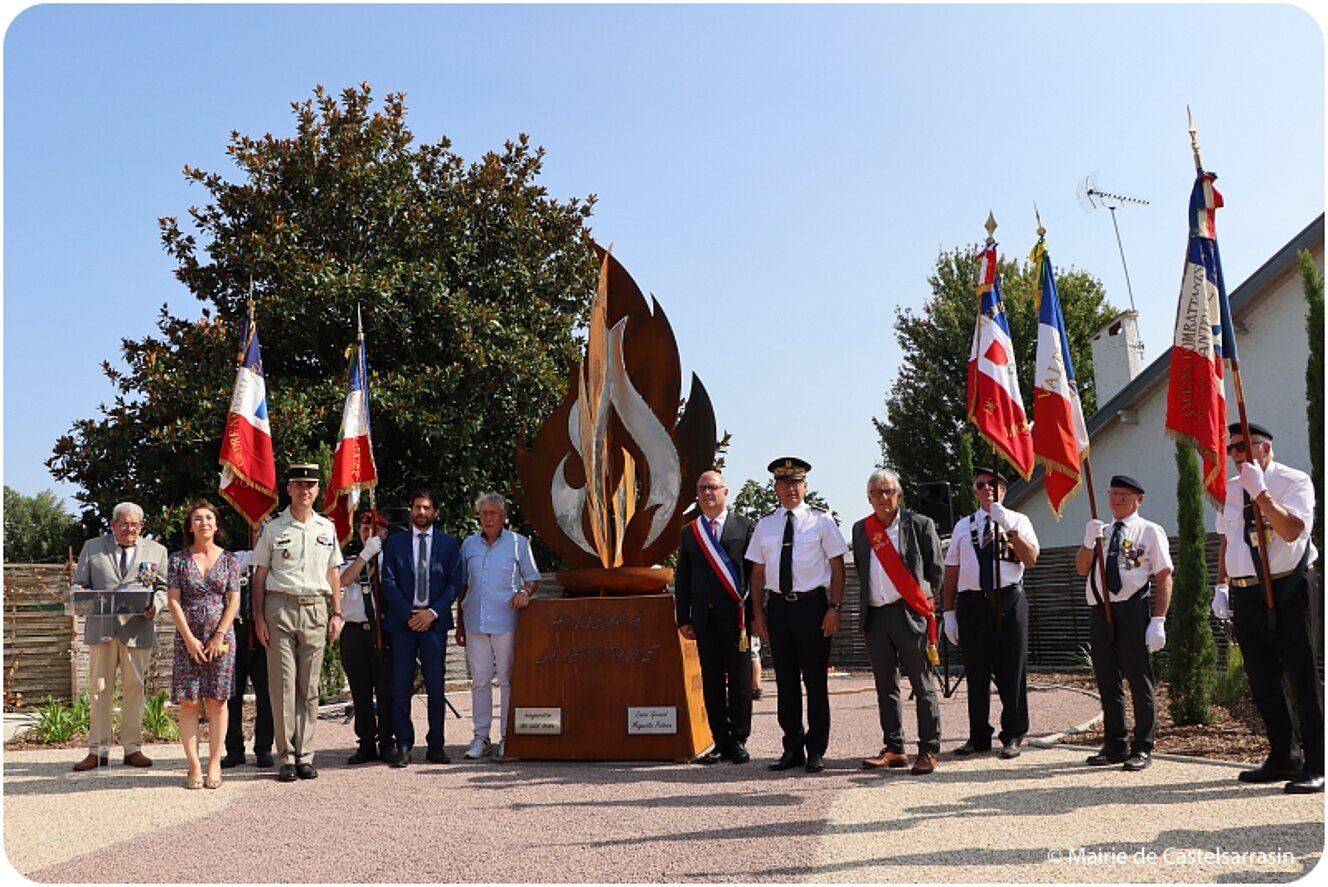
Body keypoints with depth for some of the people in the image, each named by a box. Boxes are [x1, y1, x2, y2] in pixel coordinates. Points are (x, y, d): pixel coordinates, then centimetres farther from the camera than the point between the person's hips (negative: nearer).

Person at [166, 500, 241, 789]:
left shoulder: (229, 559, 6)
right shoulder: (178, 559, 4)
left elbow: (234, 601, 2)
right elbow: (173, 602, -1)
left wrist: (219, 636, -7)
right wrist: (190, 639, -8)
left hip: (221, 638, 0)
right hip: (187, 638, 0)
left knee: (217, 701, 1)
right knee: (189, 702, -2)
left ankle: (214, 765, 6)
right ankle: (194, 766, 2)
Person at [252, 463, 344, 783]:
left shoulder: (327, 528, 11)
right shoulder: (272, 529, 4)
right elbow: (260, 575, 5)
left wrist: (336, 613, 10)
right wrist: (259, 617, -1)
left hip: (315, 609, 2)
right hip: (280, 608, -2)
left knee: (309, 687, 4)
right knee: (283, 684, -3)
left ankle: (305, 755, 9)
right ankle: (286, 757, 3)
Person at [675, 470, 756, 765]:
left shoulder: (744, 526, 3)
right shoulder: (689, 531, 13)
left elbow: (755, 571, 0)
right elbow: (682, 578, 12)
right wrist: (684, 618, 6)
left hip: (735, 614, -3)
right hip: (704, 616, 3)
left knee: (739, 680, 1)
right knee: (711, 681, 6)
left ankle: (739, 741, 10)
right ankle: (721, 743, 13)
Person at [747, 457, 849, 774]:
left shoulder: (821, 521, 0)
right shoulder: (764, 525, 9)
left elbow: (837, 566, 0)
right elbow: (758, 571, 11)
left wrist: (834, 608, -8)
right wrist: (757, 613, 6)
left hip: (812, 605, -3)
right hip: (778, 606, 3)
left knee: (815, 680, 3)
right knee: (785, 680, 8)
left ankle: (816, 751, 13)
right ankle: (793, 748, 19)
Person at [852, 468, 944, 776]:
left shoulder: (919, 525, -1)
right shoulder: (861, 529, 11)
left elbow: (936, 569, 4)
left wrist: (923, 600, 5)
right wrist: (868, 600, 13)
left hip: (910, 613, -5)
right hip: (875, 615, 5)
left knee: (923, 686, -1)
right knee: (885, 686, 10)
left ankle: (928, 751, 3)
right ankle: (894, 749, 17)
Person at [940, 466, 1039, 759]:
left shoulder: (1018, 521, 8)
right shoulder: (963, 526, 14)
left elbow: (1031, 559, -9)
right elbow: (951, 573, 13)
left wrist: (1009, 528, -19)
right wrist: (949, 612, 8)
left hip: (1008, 600, -2)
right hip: (972, 602, 2)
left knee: (1011, 670, 2)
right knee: (976, 672, 7)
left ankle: (1013, 736, 14)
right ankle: (978, 736, 17)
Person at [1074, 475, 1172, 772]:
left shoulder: (1150, 532, 0)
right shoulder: (1101, 531, 16)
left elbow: (1164, 577, -5)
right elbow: (1081, 569, 10)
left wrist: (1158, 621, -13)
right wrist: (1089, 541, -8)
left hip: (1132, 611, -5)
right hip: (1100, 611, 6)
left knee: (1139, 680, -1)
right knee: (1107, 683, 11)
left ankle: (1142, 748, 9)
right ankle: (1114, 746, 22)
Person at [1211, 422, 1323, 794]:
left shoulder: (1294, 482, -8)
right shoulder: (1230, 490, 12)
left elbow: (1291, 530, -24)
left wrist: (1259, 492, -27)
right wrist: (1221, 585, 12)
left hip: (1286, 590, -7)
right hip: (1244, 594, 7)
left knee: (1302, 677, -2)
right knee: (1262, 680, 12)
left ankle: (1315, 766, 5)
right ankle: (1282, 758, 24)